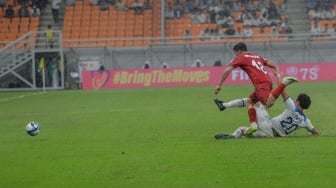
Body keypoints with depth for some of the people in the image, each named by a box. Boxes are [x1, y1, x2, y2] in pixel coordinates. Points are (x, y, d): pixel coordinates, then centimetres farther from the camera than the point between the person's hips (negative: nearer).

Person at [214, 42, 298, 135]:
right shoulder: (256, 56, 33)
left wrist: (219, 85, 7)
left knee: (268, 103, -29)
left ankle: (284, 83, -32)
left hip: (260, 83, -8)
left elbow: (227, 70, 4)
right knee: (249, 101, 19)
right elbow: (272, 64, 28)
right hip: (268, 81, 8)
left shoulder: (240, 58, 12)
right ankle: (253, 125, 3)